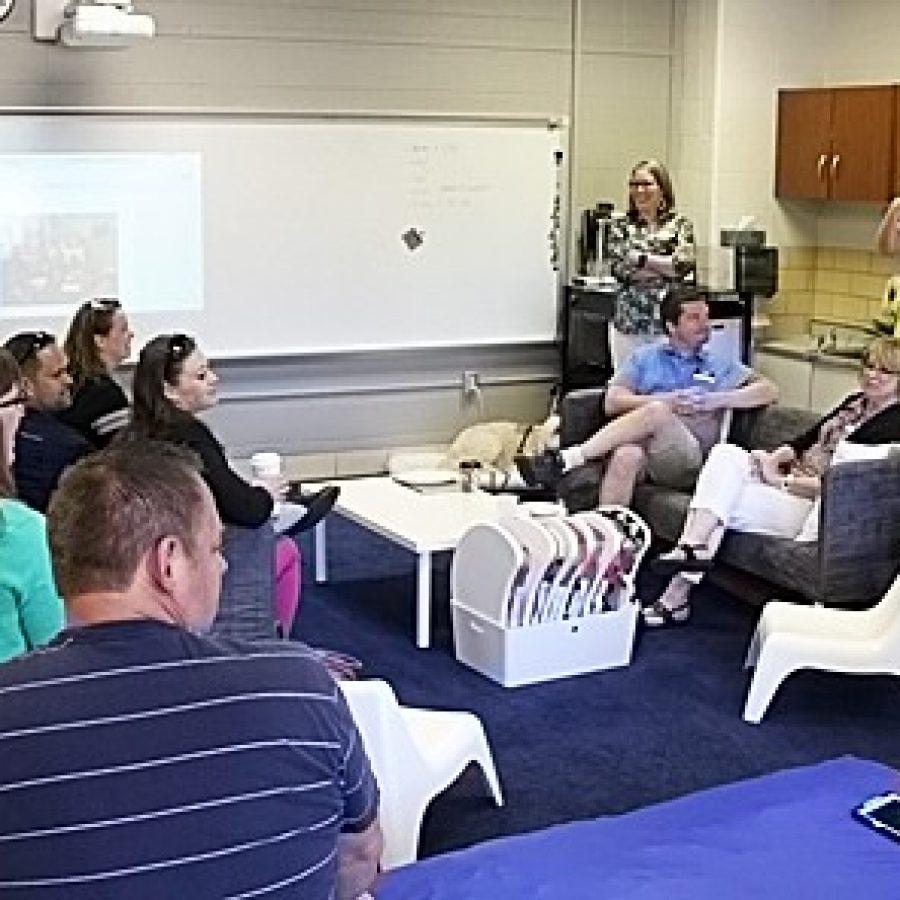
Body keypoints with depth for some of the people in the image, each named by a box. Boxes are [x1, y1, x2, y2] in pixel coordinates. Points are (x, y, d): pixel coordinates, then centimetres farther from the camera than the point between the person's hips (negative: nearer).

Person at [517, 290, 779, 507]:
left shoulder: (720, 366, 23)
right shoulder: (645, 358, 22)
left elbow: (770, 390, 13)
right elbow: (612, 402, 9)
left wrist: (718, 400, -2)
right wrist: (666, 400, -5)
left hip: (690, 457, -1)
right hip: (641, 442, 1)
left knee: (657, 412, -34)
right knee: (626, 456, -39)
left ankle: (566, 459, -37)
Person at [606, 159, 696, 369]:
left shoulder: (680, 224, 7)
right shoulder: (620, 224, 8)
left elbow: (683, 264, -7)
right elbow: (620, 267, -4)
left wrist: (641, 259, -8)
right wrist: (666, 267, -8)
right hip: (629, 320, 1)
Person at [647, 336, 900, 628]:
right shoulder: (857, 401, 18)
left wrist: (781, 481, -19)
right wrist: (775, 457, -4)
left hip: (813, 503, -8)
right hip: (788, 478, 8)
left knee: (722, 500, -23)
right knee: (726, 453, -18)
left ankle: (678, 595, -19)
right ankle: (691, 547, -27)